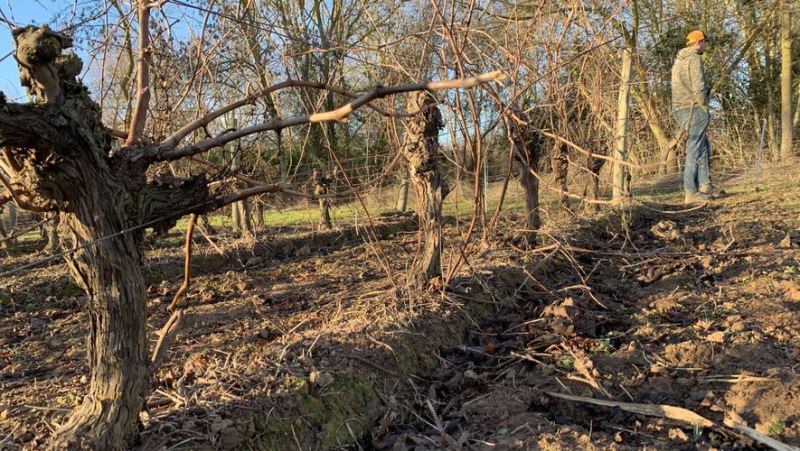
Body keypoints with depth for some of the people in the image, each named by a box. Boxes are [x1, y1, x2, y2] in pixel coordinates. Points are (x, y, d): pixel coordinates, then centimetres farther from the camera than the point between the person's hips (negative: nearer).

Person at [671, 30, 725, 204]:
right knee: (695, 149, -8)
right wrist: (705, 108, -9)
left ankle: (705, 184, 17)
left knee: (704, 146, 16)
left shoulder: (678, 60, 20)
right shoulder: (694, 59, -8)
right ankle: (691, 193, -8)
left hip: (681, 109, 10)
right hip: (693, 108, -9)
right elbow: (698, 87, -18)